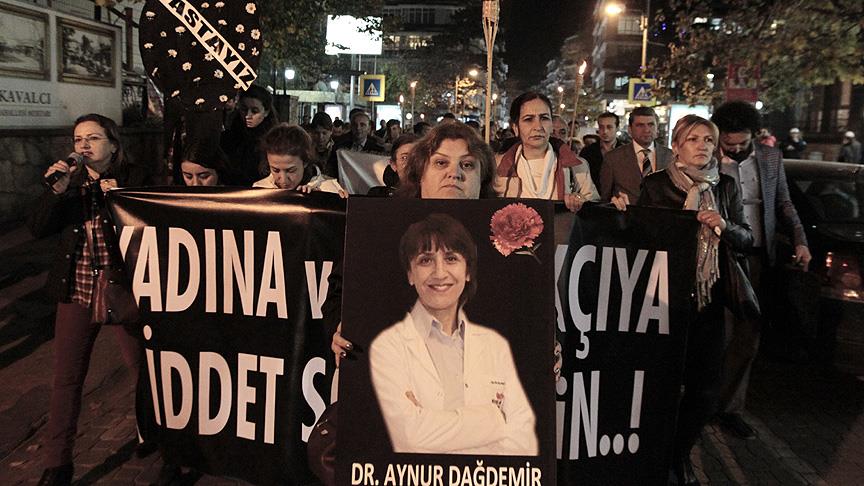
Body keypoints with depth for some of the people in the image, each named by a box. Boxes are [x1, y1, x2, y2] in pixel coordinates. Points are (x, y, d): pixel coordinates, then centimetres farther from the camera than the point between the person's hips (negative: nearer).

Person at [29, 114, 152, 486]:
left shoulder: (136, 178, -7)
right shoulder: (70, 180, 5)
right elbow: (37, 229, -2)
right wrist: (56, 190, -15)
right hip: (75, 292, 4)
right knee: (66, 379, 11)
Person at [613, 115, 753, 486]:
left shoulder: (726, 187, 7)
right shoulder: (654, 185, -2)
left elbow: (746, 239, 8)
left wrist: (724, 226, -12)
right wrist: (624, 211, -18)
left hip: (709, 298, 3)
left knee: (705, 388, 7)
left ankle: (681, 453, 31)